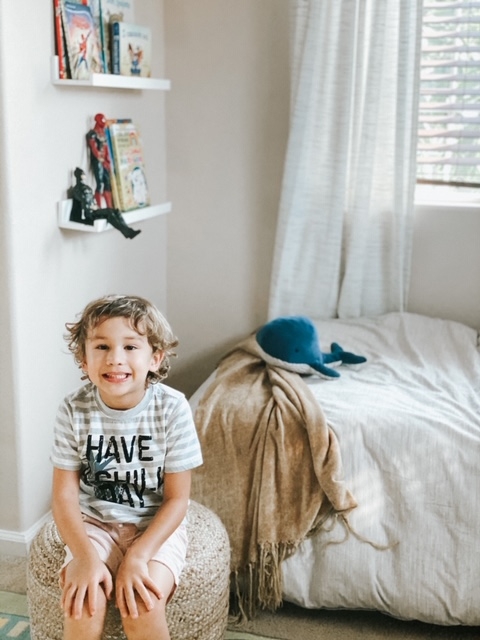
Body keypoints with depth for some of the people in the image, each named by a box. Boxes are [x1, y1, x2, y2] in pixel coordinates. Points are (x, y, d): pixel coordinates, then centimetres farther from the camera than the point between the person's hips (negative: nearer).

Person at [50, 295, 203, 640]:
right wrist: (84, 555, -23)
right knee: (83, 598, -24)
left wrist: (138, 554, -22)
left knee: (144, 601, -25)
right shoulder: (74, 410, -13)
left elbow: (177, 499, -11)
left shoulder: (172, 408, -17)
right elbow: (65, 495, -9)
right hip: (94, 523, 1)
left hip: (157, 525, -1)